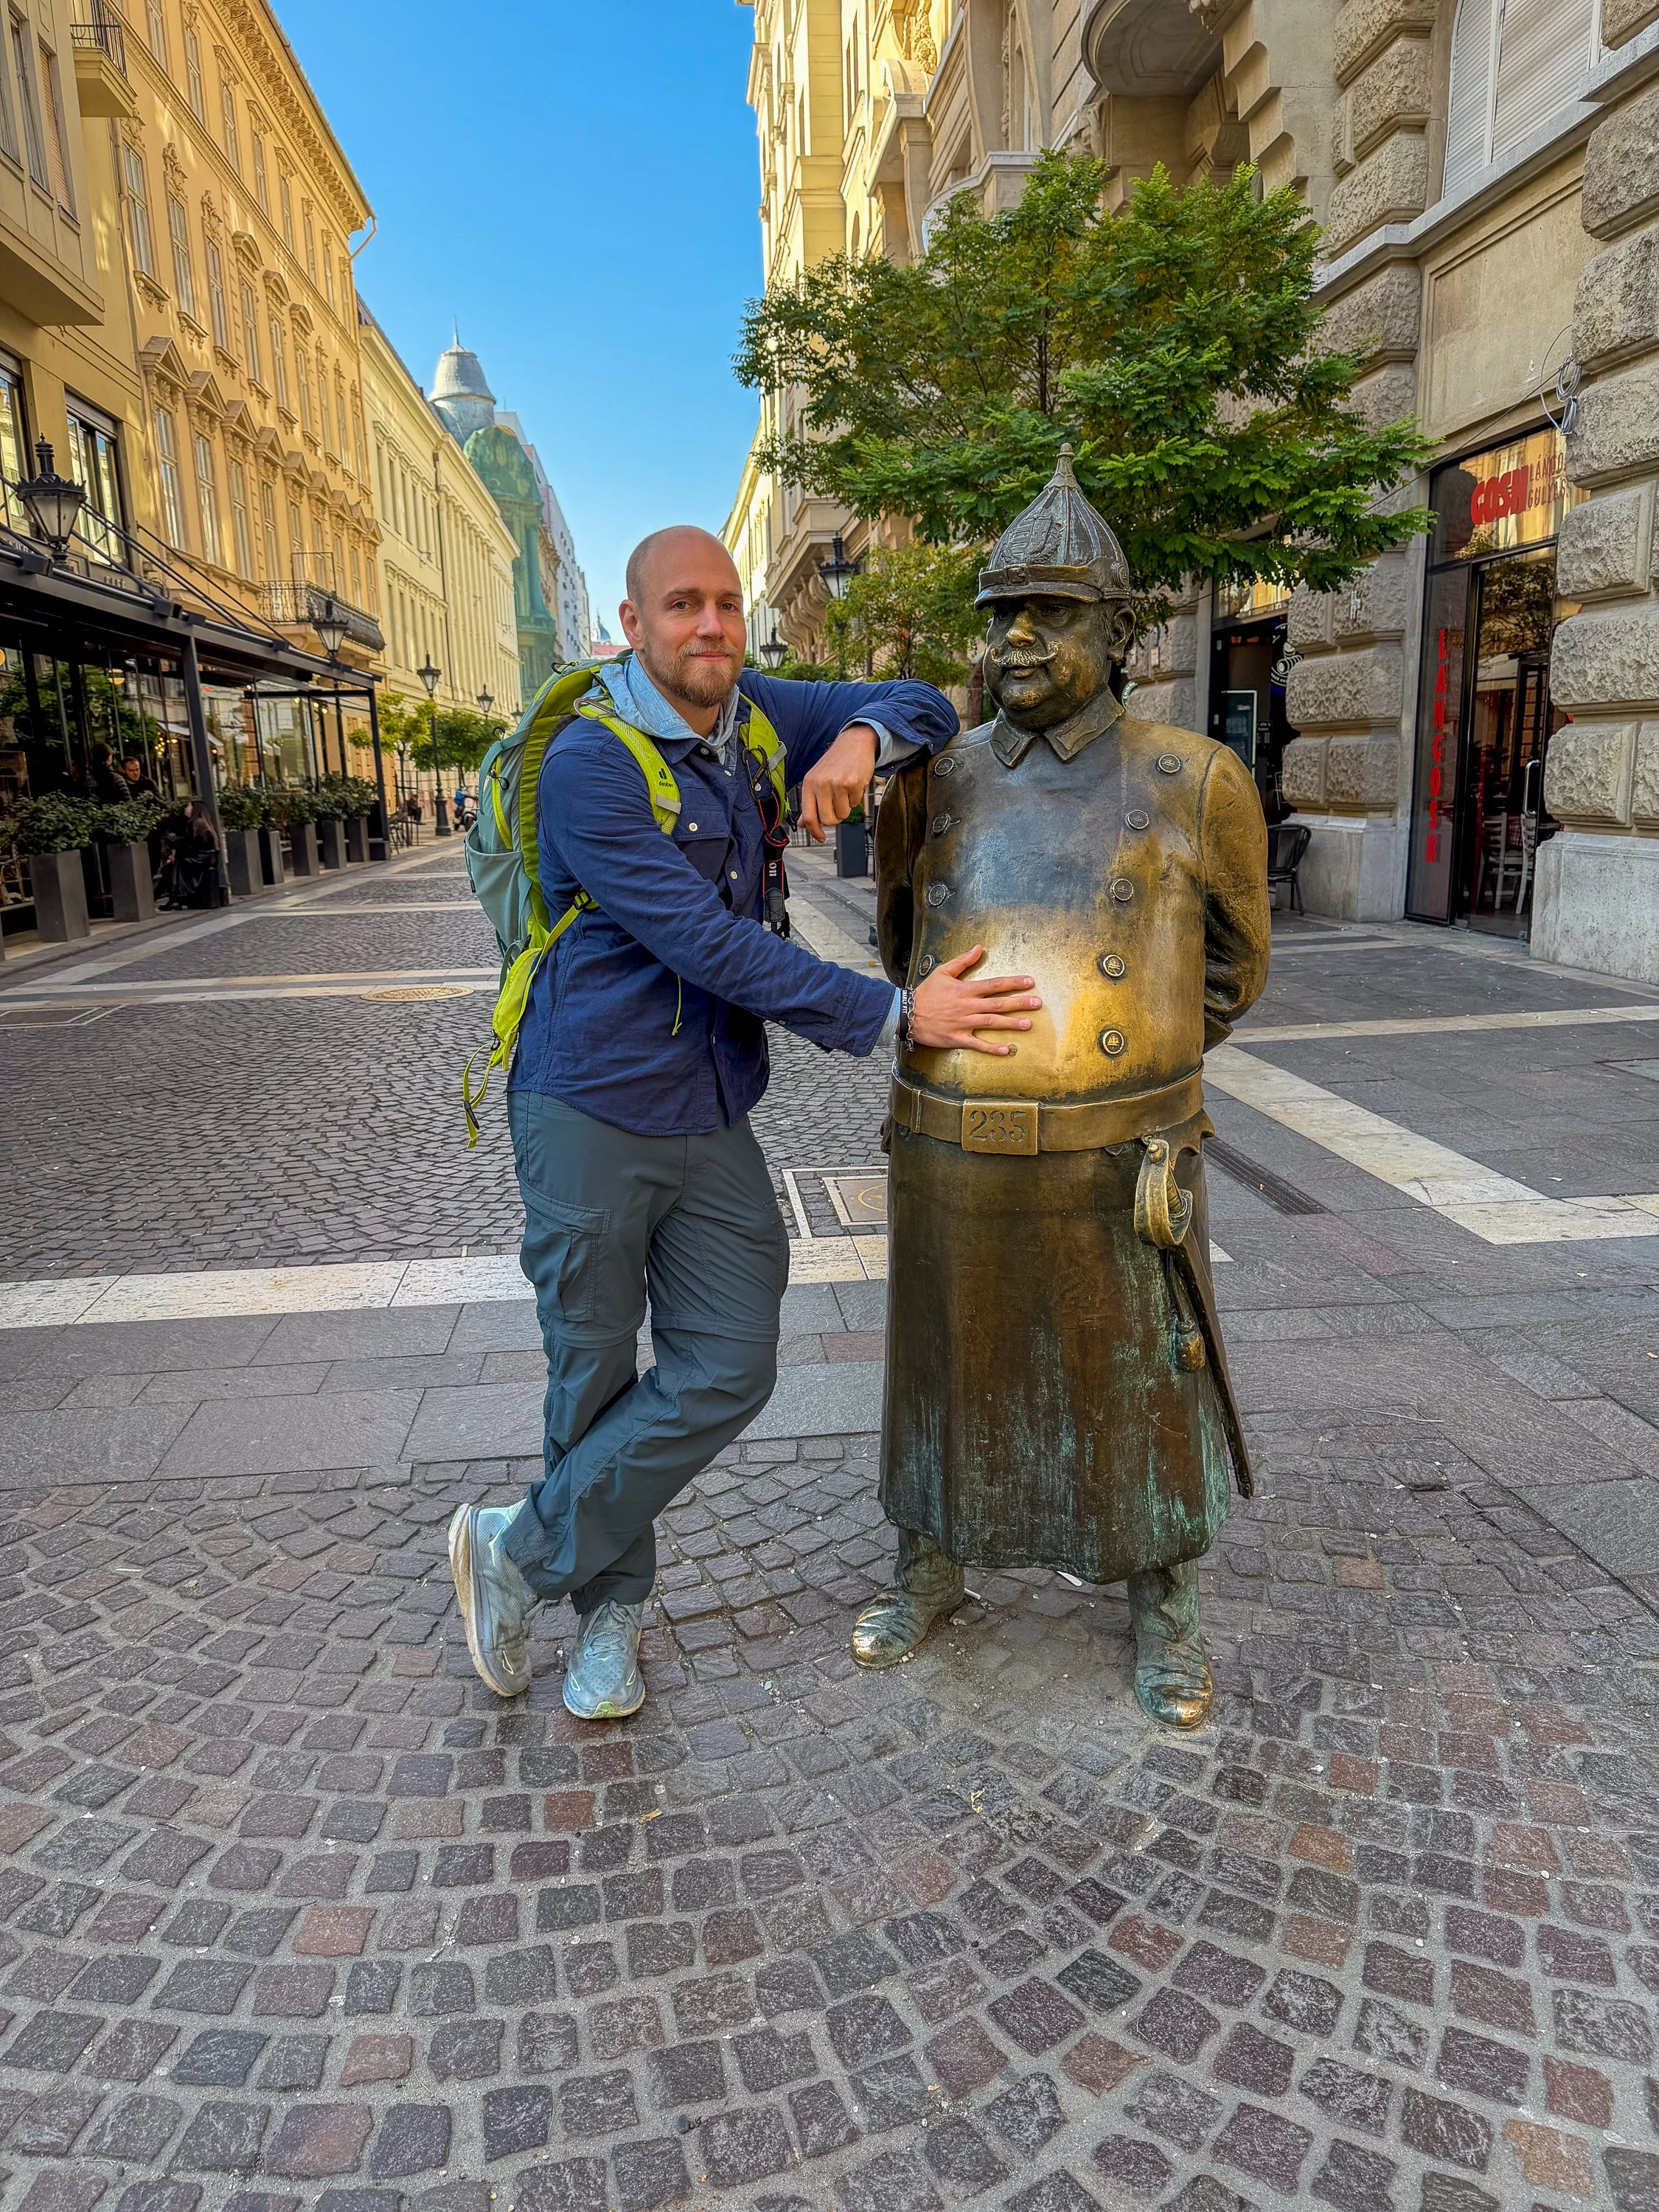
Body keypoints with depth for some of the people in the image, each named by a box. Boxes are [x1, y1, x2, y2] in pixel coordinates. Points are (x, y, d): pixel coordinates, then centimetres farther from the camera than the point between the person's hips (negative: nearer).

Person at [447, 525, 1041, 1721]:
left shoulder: (755, 714, 5)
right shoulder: (590, 765, -16)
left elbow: (927, 708, 13)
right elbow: (710, 945, -23)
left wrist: (860, 735, -12)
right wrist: (894, 1013, -23)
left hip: (709, 1116, 6)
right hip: (590, 1112, -6)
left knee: (729, 1369, 4)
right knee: (596, 1375, 7)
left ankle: (522, 1551, 21)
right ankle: (613, 1604, 31)